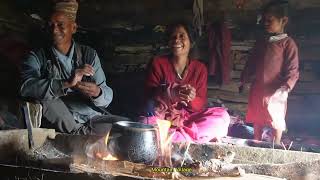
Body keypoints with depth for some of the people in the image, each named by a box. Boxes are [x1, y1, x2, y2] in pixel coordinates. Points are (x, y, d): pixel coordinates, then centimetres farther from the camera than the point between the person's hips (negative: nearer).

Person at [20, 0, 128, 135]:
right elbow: (26, 87, -21)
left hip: (93, 118, 1)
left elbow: (107, 97, -2)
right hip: (60, 123, -1)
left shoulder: (89, 54, 4)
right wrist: (67, 83, -33)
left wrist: (97, 93, -27)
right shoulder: (37, 57, 0)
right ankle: (78, 133, -15)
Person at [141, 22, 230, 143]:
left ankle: (170, 137, -28)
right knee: (146, 124, -36)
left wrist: (192, 98, -24)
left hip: (188, 118, 3)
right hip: (162, 118, -2)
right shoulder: (158, 63, 1)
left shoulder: (200, 68, 4)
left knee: (222, 116, -22)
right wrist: (171, 93, -27)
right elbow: (149, 95, -7)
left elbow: (201, 105, 0)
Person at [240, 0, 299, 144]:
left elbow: (293, 71, -14)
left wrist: (285, 88, -25)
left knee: (276, 121, 9)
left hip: (275, 92, -6)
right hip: (257, 89, 6)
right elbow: (251, 63, 18)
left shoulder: (288, 43, -11)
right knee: (257, 119, 17)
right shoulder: (261, 42, 9)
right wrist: (243, 80, 18)